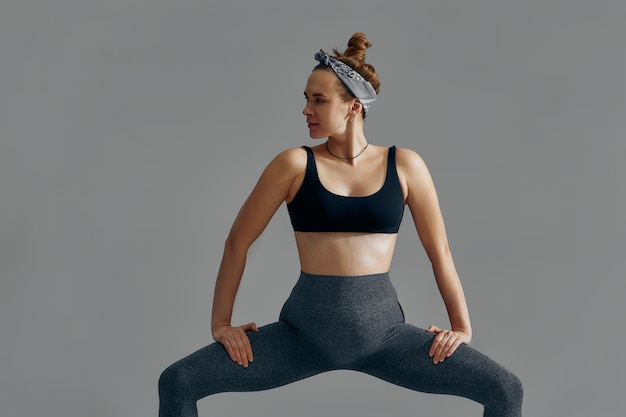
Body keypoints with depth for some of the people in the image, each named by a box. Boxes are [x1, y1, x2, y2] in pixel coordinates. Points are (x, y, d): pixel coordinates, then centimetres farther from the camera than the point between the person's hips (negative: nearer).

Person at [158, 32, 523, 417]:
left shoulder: (404, 166, 0)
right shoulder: (296, 164, -3)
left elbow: (439, 251, 8)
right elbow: (238, 242, 4)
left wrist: (462, 327, 10)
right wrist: (220, 323, 5)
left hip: (383, 330, 1)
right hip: (304, 331, 0)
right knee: (177, 383, -13)